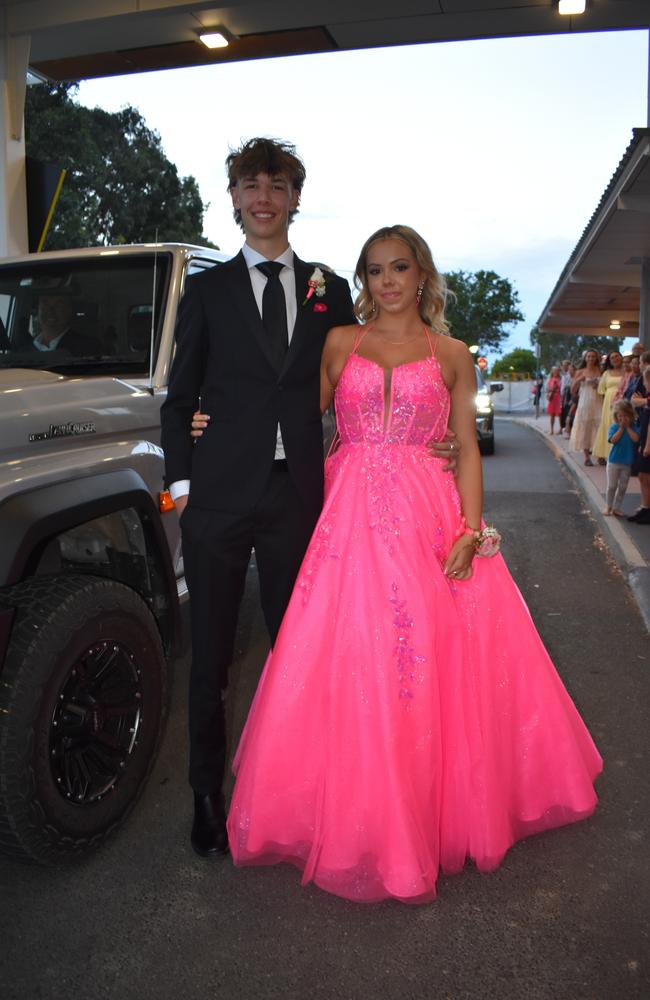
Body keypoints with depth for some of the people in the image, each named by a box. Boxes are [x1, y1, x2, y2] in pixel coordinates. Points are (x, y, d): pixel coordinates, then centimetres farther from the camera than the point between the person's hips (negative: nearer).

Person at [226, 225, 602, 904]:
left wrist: (470, 531, -6)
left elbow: (467, 449, 5)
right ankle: (361, 820, 21)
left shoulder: (450, 355, 9)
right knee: (351, 670, 1)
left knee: (432, 668, 3)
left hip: (430, 520, 0)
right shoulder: (340, 343, 11)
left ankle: (436, 812, 27)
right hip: (353, 521, 1)